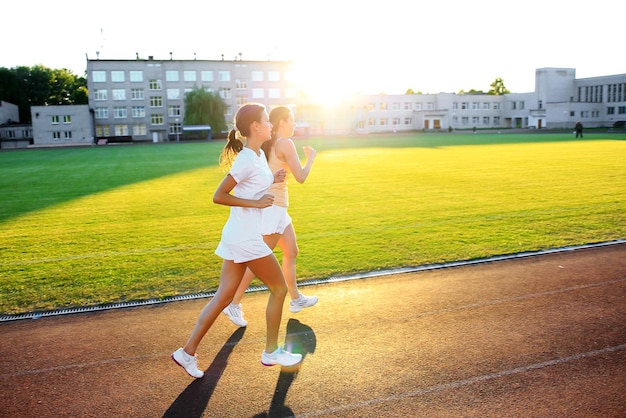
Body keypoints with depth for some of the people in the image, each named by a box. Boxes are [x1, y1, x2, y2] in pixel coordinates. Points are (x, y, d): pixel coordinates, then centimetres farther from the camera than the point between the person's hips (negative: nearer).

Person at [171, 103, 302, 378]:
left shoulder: (259, 155, 11)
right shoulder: (247, 160, -17)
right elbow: (218, 196, -18)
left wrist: (272, 180, 8)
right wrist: (255, 203, -19)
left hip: (239, 237, 9)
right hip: (246, 239, -9)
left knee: (224, 296, 11)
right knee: (279, 288, 7)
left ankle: (188, 352, 17)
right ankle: (271, 352, 22)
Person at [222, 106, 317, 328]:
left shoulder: (269, 144, 10)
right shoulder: (285, 143, -14)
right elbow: (300, 177, -14)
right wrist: (311, 158, 1)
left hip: (278, 208, 10)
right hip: (273, 208, -10)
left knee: (291, 252, 18)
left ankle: (296, 299, 31)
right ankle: (234, 303, 7)